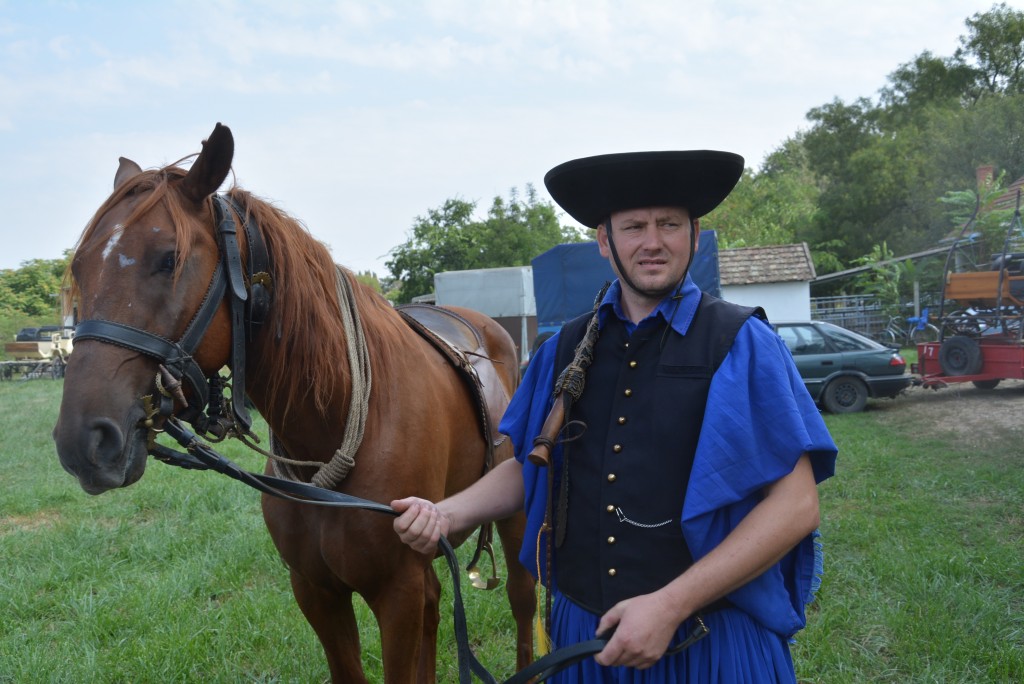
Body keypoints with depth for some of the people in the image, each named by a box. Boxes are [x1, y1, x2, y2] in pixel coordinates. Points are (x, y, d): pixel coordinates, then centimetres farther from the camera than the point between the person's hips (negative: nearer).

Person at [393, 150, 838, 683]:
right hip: (579, 631, 4)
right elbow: (529, 467, 13)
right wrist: (445, 515, -5)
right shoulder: (566, 349, 4)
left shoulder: (741, 344, -9)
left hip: (711, 638, -4)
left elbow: (796, 504, -13)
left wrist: (672, 605, -20)